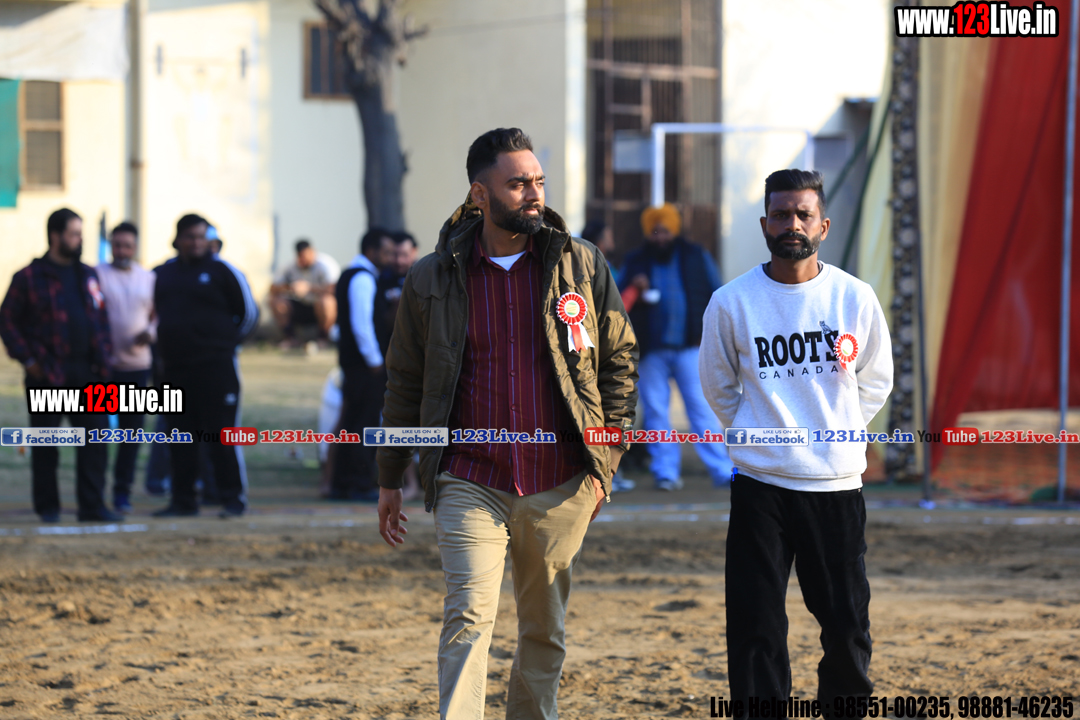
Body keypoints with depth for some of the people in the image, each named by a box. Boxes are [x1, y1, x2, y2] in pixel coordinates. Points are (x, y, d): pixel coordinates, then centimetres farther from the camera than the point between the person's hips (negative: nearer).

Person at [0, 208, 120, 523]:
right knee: (45, 446, 3)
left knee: (95, 438, -2)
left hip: (86, 371, 4)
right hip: (47, 373, -4)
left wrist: (103, 355, 8)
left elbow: (101, 317, 20)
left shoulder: (88, 276, 13)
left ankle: (92, 505, 1)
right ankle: (47, 506, 13)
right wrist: (27, 359, -8)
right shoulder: (29, 278, -3)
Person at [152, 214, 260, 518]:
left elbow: (249, 313, 4)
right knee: (180, 437, 6)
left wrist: (225, 341, 6)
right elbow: (156, 311, 26)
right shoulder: (162, 274, 12)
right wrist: (167, 341, 14)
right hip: (174, 369, 5)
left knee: (222, 434, -6)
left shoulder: (222, 272, -2)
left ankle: (233, 498, -2)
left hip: (216, 367, -5)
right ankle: (183, 500, 12)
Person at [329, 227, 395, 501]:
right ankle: (361, 485, -6)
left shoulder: (350, 275, 18)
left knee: (351, 424, 12)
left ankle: (341, 484, 14)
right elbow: (361, 323, -21)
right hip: (366, 365, -10)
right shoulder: (363, 279, -14)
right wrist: (374, 360, -16)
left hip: (352, 362, 10)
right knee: (364, 425, -7)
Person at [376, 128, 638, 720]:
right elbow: (405, 382, 11)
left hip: (559, 486, 1)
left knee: (545, 631, 10)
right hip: (469, 484, -1)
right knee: (468, 618, -14)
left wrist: (605, 462, 2)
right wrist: (390, 479, 13)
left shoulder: (581, 266, 3)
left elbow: (620, 361, 8)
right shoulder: (432, 280, 3)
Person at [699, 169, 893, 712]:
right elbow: (718, 387, 12)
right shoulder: (732, 303, -2)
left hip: (838, 486, 1)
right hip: (759, 488, -1)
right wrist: (757, 436, 8)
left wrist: (835, 433, 9)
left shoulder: (855, 298, 1)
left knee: (848, 627, 4)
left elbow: (875, 382, 15)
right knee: (757, 630, -4)